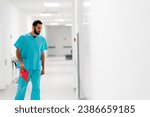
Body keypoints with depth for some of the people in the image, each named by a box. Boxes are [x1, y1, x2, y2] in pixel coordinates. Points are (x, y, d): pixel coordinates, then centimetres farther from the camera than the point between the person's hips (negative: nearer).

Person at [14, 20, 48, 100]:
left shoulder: (42, 39, 7)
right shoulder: (23, 37, -4)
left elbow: (42, 54, 12)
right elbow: (18, 51, -2)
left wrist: (43, 67, 10)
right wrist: (21, 63, -15)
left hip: (37, 68, 3)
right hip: (25, 67, -3)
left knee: (36, 87, 6)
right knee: (22, 86, 4)